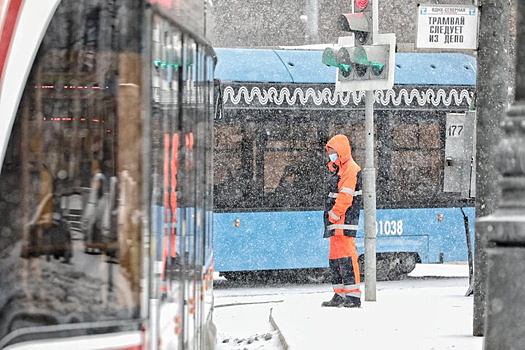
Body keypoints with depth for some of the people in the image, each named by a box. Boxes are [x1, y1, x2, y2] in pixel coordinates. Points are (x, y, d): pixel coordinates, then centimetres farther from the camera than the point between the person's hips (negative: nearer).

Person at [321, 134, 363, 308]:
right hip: (335, 224, 11)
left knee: (346, 258, -14)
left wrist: (334, 215, -15)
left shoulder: (351, 169, -10)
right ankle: (340, 295, 17)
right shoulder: (337, 170, 22)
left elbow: (345, 197, -19)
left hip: (345, 222, -11)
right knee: (335, 259, 12)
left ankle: (354, 296, -16)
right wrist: (330, 220, 18)